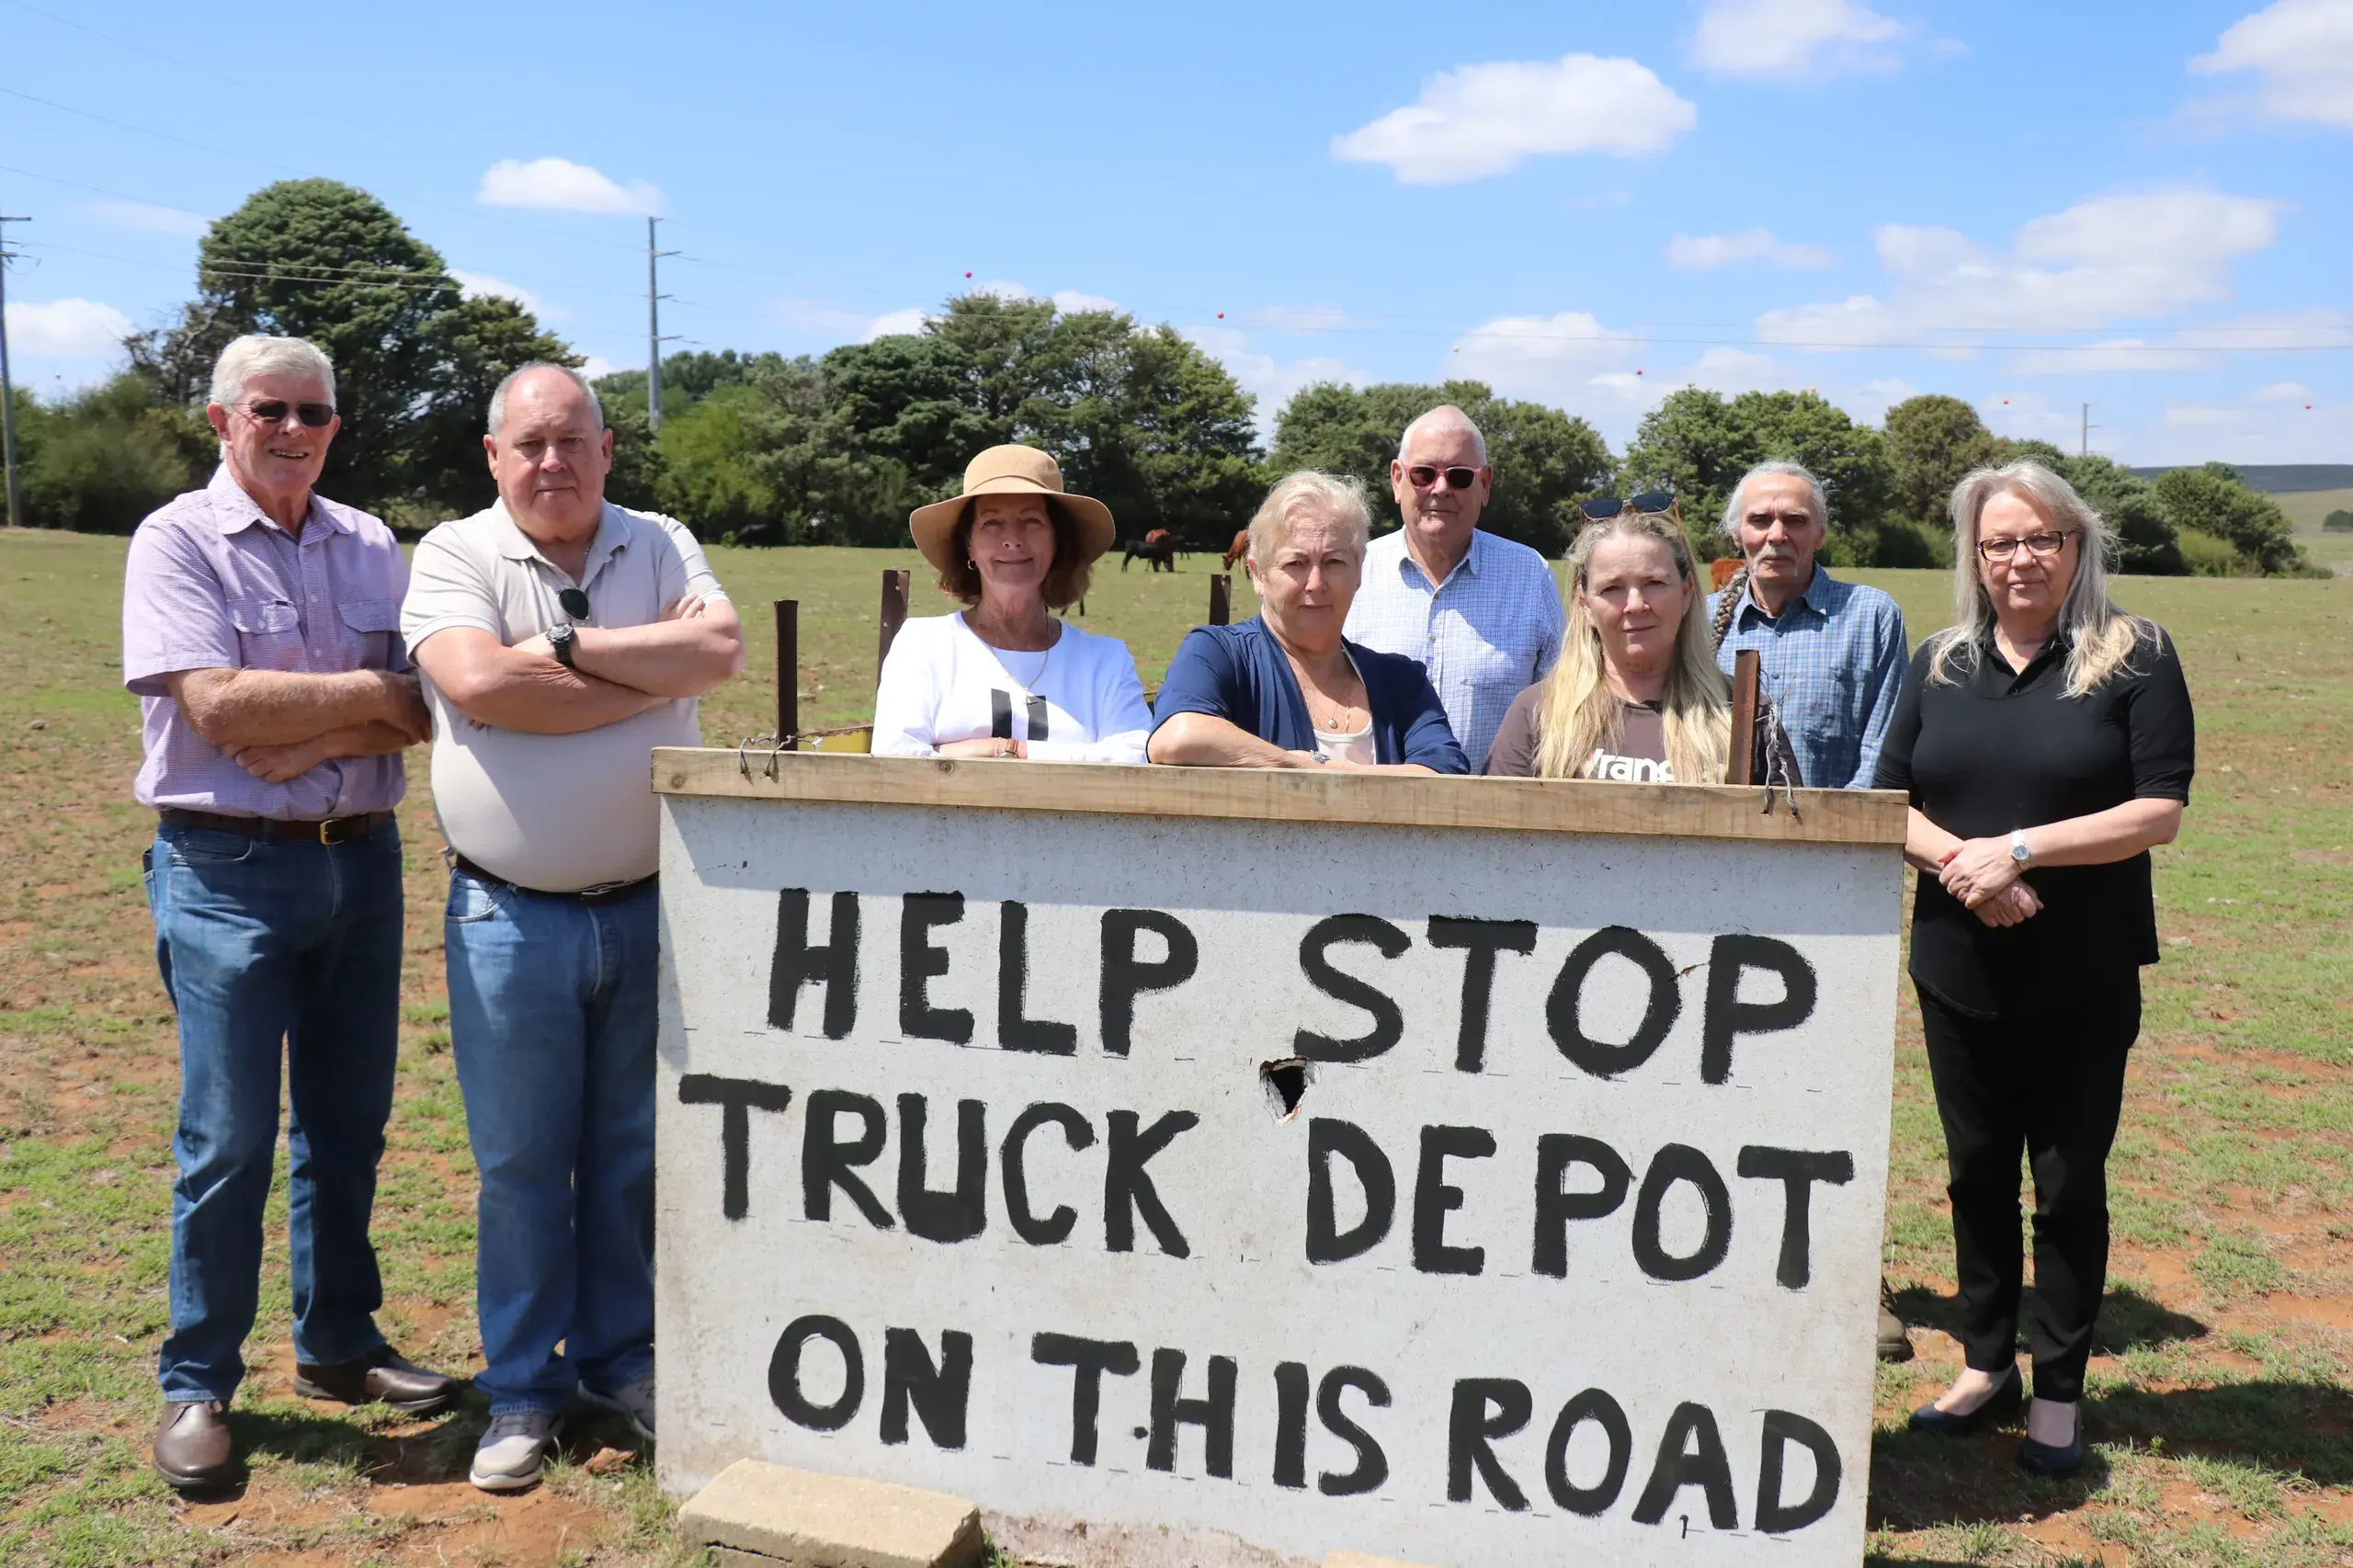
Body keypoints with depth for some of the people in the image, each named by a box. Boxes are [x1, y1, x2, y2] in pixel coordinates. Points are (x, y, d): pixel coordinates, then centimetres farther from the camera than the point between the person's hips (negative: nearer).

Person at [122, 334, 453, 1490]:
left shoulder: (370, 548, 9)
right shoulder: (177, 540, -4)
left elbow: (423, 712, 0)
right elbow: (218, 705, -17)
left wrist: (306, 745, -15)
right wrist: (372, 693, -11)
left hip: (360, 862, 5)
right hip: (229, 873, -5)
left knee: (348, 1125, 13)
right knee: (228, 1143, 0)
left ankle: (337, 1345, 28)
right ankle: (196, 1384, 16)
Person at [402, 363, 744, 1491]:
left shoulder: (660, 546, 6)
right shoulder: (454, 555, -1)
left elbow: (722, 650, -12)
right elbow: (475, 683, -19)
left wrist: (569, 649, -15)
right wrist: (651, 670, -13)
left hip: (651, 907, 2)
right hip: (512, 918, -2)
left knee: (633, 1151, 13)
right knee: (519, 1162, 8)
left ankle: (621, 1357, 31)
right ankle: (523, 1388, 24)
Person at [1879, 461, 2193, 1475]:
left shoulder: (2134, 657, -5)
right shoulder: (1941, 664, 7)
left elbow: (2160, 811, -12)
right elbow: (1892, 803, 4)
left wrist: (2017, 848, -20)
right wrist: (1959, 860, -15)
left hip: (2084, 977, -3)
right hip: (1959, 968, 4)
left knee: (2069, 1181, 6)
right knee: (1977, 1170, 13)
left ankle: (2059, 1393, 21)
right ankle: (1988, 1367, 29)